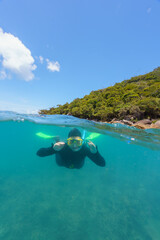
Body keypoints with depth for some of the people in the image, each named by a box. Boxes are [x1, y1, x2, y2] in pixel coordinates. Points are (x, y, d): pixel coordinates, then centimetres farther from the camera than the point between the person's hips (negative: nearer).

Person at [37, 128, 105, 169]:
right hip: (61, 163, 0)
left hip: (78, 166, 1)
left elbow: (102, 164, -43)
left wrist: (95, 152, -61)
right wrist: (53, 148, -62)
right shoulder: (63, 147, -43)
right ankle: (57, 141, 44)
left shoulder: (85, 149, -42)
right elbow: (39, 153, -43)